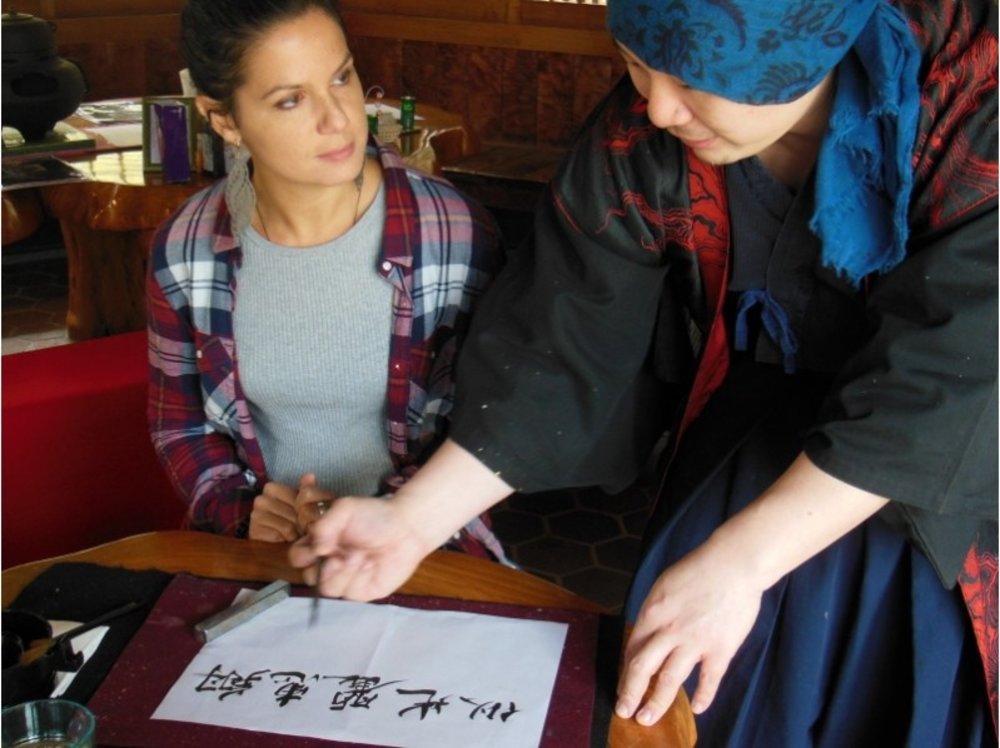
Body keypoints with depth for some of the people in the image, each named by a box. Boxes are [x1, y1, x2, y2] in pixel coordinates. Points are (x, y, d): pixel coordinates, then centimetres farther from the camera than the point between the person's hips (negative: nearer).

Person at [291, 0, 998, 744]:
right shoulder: (637, 137, -16)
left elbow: (939, 376, -31)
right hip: (764, 423, 2)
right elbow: (565, 342, -13)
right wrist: (413, 520, -20)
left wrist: (736, 563, -35)